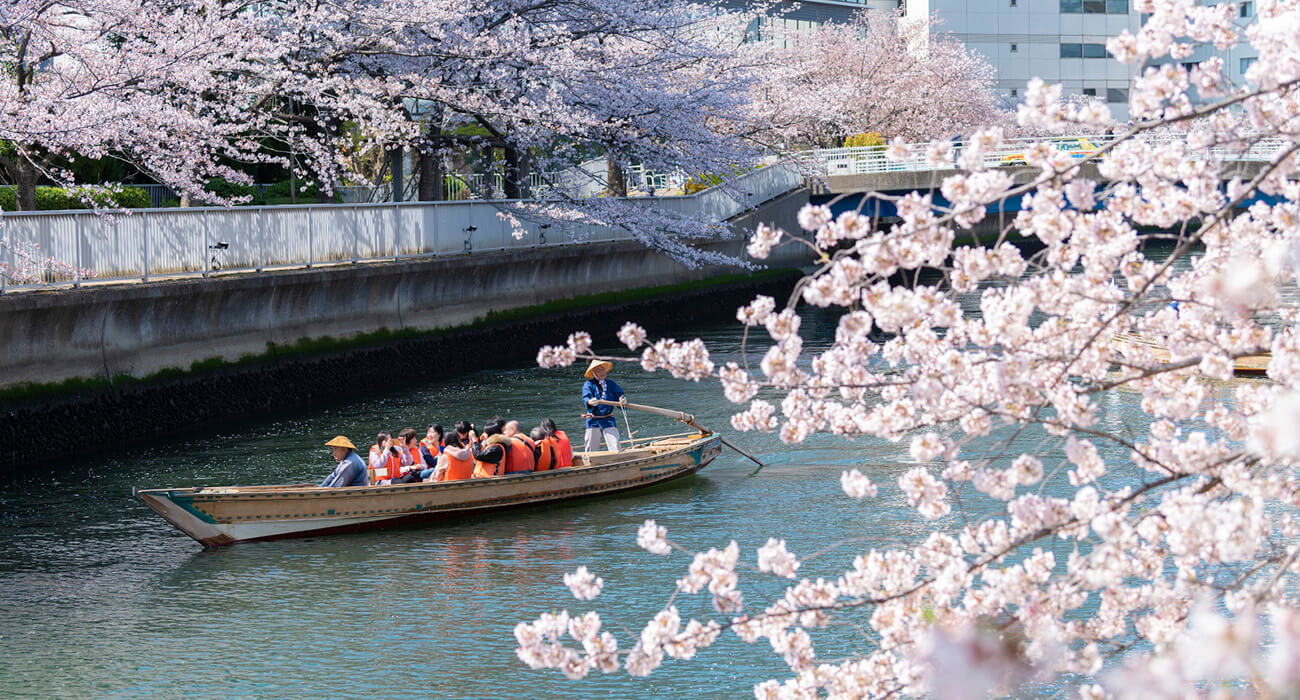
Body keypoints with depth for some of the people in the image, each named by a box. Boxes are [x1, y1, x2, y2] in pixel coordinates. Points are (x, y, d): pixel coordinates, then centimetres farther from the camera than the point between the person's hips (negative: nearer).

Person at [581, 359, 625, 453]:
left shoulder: (611, 384, 10)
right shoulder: (588, 384, -1)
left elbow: (619, 394, 2)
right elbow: (585, 398, -17)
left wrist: (623, 400, -23)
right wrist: (590, 402, -40)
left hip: (608, 421, 2)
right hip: (593, 422, -2)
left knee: (615, 448, -8)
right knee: (592, 449, 1)